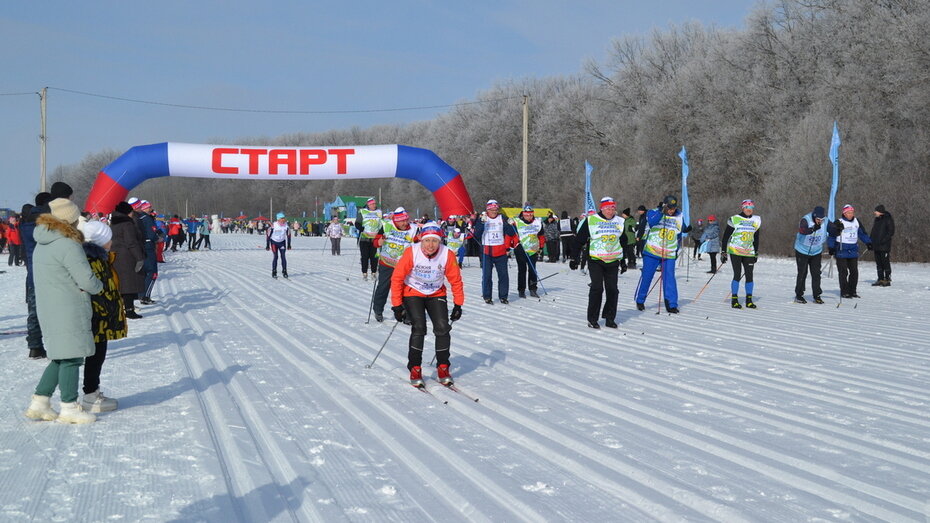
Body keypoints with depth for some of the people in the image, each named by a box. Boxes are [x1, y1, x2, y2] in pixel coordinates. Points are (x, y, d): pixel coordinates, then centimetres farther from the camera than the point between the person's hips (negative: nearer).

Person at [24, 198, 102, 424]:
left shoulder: (42, 244, 14)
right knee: (71, 357, -1)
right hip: (68, 310, -9)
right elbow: (86, 280, -18)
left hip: (48, 310, 9)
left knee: (61, 357, 16)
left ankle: (39, 403, 16)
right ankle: (69, 408, 5)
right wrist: (98, 286, 3)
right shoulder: (67, 246, -17)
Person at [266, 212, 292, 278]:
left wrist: (289, 245, 5)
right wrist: (267, 245, -8)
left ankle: (284, 272, 2)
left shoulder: (286, 226, -13)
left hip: (282, 242, 3)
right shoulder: (273, 226, -23)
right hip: (274, 242, -3)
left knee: (283, 257, -5)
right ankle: (274, 272, 0)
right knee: (275, 257, -9)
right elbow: (268, 235, -11)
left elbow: (288, 235, 4)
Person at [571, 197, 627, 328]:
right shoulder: (591, 221, -4)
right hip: (595, 260, -4)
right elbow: (579, 240, 0)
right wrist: (575, 258, -3)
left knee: (612, 290, 2)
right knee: (597, 288, -13)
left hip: (613, 262, 4)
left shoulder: (620, 222, 10)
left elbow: (624, 242, 22)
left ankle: (610, 318, 16)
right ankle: (592, 319, -3)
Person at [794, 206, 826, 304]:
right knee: (802, 273, 0)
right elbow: (801, 230, -43)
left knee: (816, 274, 3)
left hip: (816, 252, 4)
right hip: (802, 251, -4)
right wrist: (813, 229, -59)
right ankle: (798, 296, 10)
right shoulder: (806, 220, -24)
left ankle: (817, 296, 11)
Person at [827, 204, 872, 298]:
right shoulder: (838, 223, -7)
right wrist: (831, 248, -8)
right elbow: (831, 235, -5)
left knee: (854, 271, 6)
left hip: (853, 251, 5)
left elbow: (862, 233, 22)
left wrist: (868, 243, 18)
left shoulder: (856, 221, 9)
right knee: (843, 272, -4)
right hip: (841, 251, -5)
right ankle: (844, 292, 3)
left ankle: (852, 291, 14)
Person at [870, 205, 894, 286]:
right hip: (876, 246, 8)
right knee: (878, 263, 9)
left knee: (885, 262, -5)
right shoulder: (876, 220, 15)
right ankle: (880, 279, 15)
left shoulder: (888, 219, -7)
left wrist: (884, 240, -20)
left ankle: (887, 280, 0)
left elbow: (891, 232, -11)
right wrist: (870, 241, 11)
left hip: (884, 245, -8)